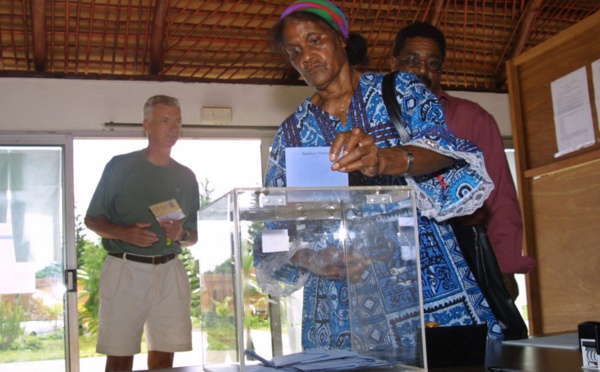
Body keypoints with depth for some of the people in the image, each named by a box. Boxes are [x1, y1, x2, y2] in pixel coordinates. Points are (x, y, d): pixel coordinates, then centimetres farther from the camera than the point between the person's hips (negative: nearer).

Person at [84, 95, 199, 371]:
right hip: (124, 268, -3)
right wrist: (124, 233, -14)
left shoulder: (185, 177, 12)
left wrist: (181, 234, -7)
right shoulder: (120, 166, 3)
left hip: (169, 272, 3)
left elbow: (195, 235, 17)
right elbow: (92, 219, 5)